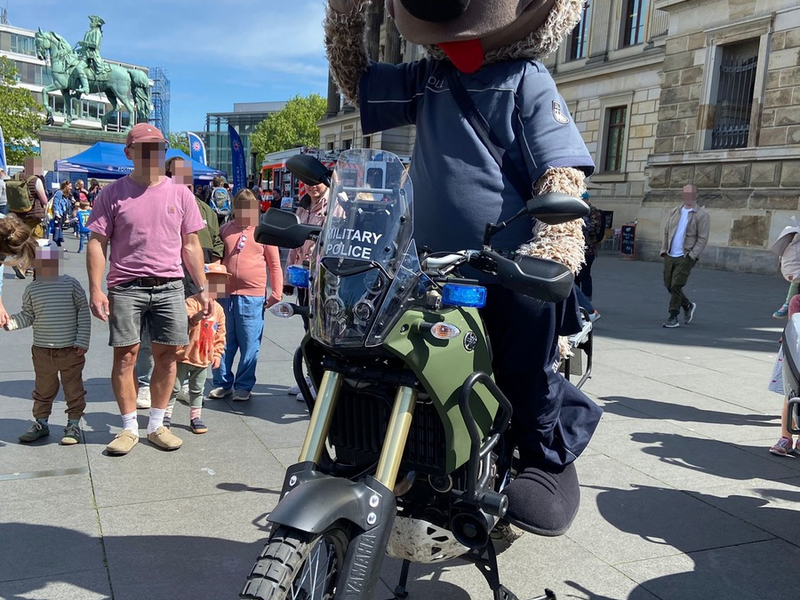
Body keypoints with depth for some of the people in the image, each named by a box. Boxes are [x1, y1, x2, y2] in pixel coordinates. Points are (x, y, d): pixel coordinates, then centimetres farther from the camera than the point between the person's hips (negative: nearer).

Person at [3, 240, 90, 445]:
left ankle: (73, 424, 19)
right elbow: (27, 316, 8)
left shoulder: (71, 284, -5)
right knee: (43, 389, 15)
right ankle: (40, 423, 30)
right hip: (42, 350, 2)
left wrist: (82, 340, -7)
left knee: (73, 388, 6)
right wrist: (9, 322, -11)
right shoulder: (32, 289, 2)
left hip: (71, 349, -2)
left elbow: (84, 312, -3)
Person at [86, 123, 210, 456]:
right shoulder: (113, 193, 2)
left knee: (167, 355, 4)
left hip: (169, 287, 2)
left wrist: (202, 287, 9)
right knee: (125, 355, 0)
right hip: (126, 288, -2)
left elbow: (191, 244, 12)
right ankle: (129, 427, 13)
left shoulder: (180, 194, 8)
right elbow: (97, 243, 1)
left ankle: (156, 425, 18)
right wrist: (95, 289, -7)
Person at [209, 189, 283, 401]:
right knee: (223, 343, 10)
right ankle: (222, 383, 24)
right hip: (225, 294, 3)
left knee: (249, 345, 4)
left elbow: (275, 265, 3)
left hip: (252, 296, -3)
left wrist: (276, 293, -3)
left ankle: (243, 386, 17)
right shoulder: (225, 229, 10)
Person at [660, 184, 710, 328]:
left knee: (676, 286, -12)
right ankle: (688, 306, 32)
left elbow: (703, 239, -8)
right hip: (670, 256, 6)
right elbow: (666, 232, 15)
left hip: (685, 257, -6)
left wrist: (691, 256, -15)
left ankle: (673, 318, -3)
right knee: (669, 286, 9)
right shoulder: (674, 212, 12)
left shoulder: (701, 215, -4)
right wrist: (664, 250, 6)